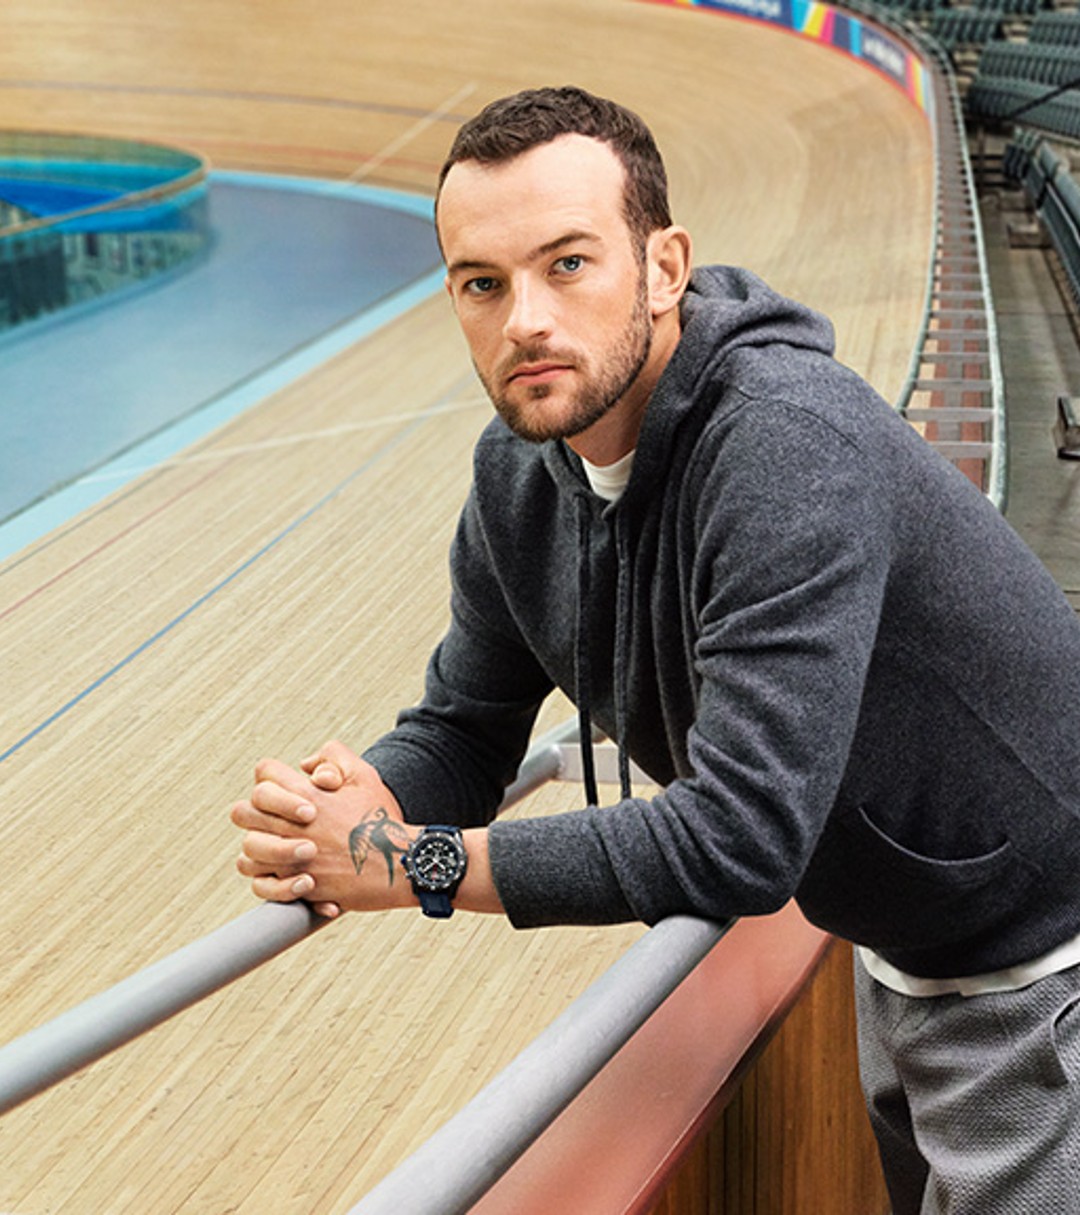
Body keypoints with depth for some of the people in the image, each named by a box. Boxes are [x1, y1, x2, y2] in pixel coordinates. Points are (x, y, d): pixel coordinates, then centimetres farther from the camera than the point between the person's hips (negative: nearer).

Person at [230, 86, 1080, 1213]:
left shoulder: (788, 444, -33)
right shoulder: (519, 473, -7)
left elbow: (743, 836, -37)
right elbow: (461, 730, 3)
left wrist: (414, 865, -29)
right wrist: (363, 801, -21)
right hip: (894, 965, 7)